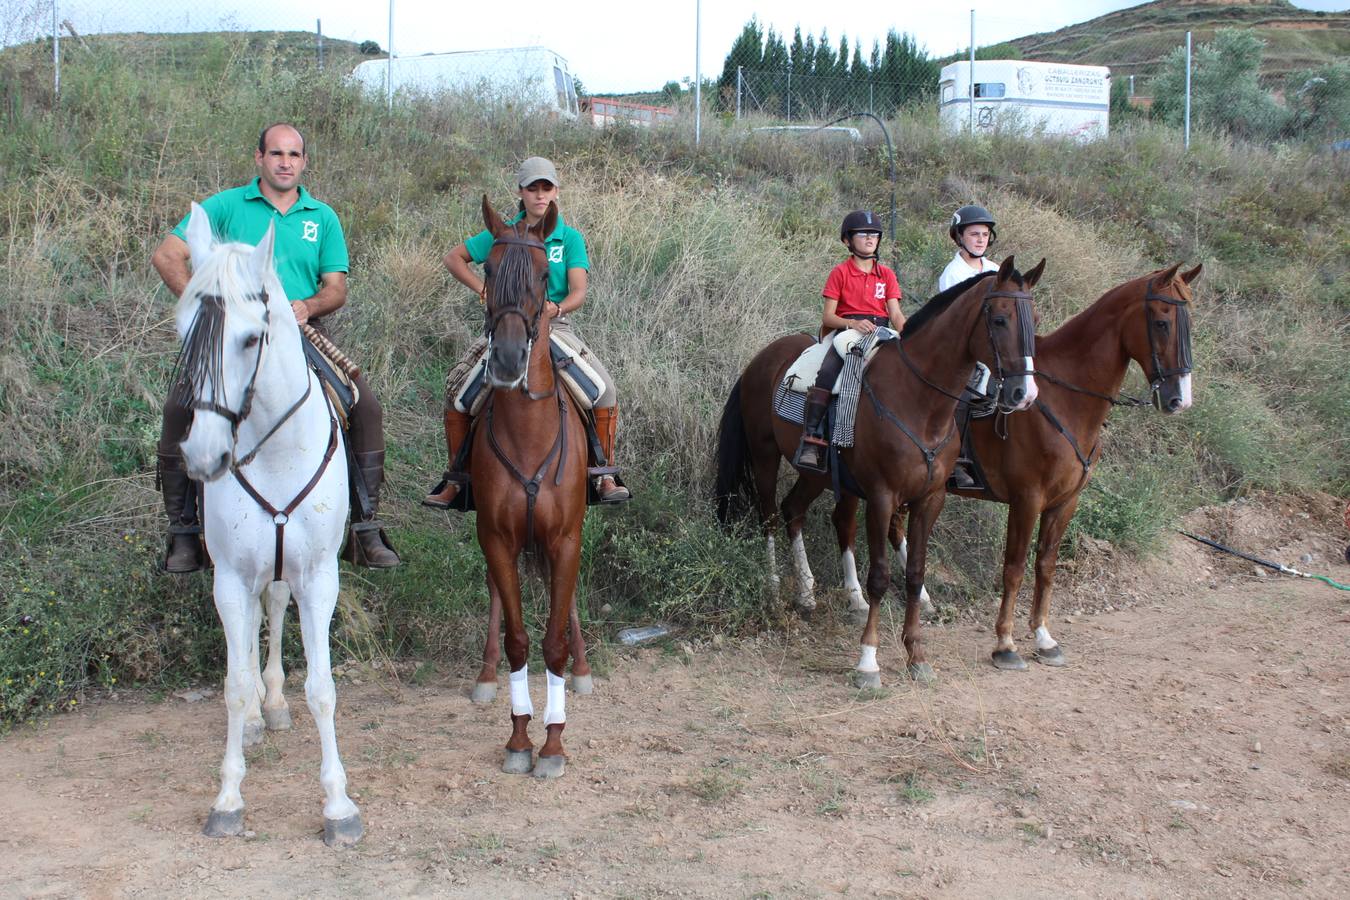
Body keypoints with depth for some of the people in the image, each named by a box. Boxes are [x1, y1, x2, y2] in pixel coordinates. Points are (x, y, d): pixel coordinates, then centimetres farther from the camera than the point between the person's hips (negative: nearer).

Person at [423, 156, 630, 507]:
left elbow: (578, 292, -8)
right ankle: (453, 478, 3)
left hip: (556, 326, -1)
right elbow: (453, 258, 11)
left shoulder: (570, 238, 2)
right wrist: (484, 290, -3)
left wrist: (558, 308, -31)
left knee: (605, 390, -19)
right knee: (456, 388, -12)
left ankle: (606, 477, -5)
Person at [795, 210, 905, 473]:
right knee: (828, 373, -31)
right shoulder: (840, 273, 8)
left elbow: (896, 315, 9)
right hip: (845, 332, -4)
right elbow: (828, 317, 1)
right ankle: (810, 438, -36)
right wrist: (852, 323, -19)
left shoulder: (887, 275, 17)